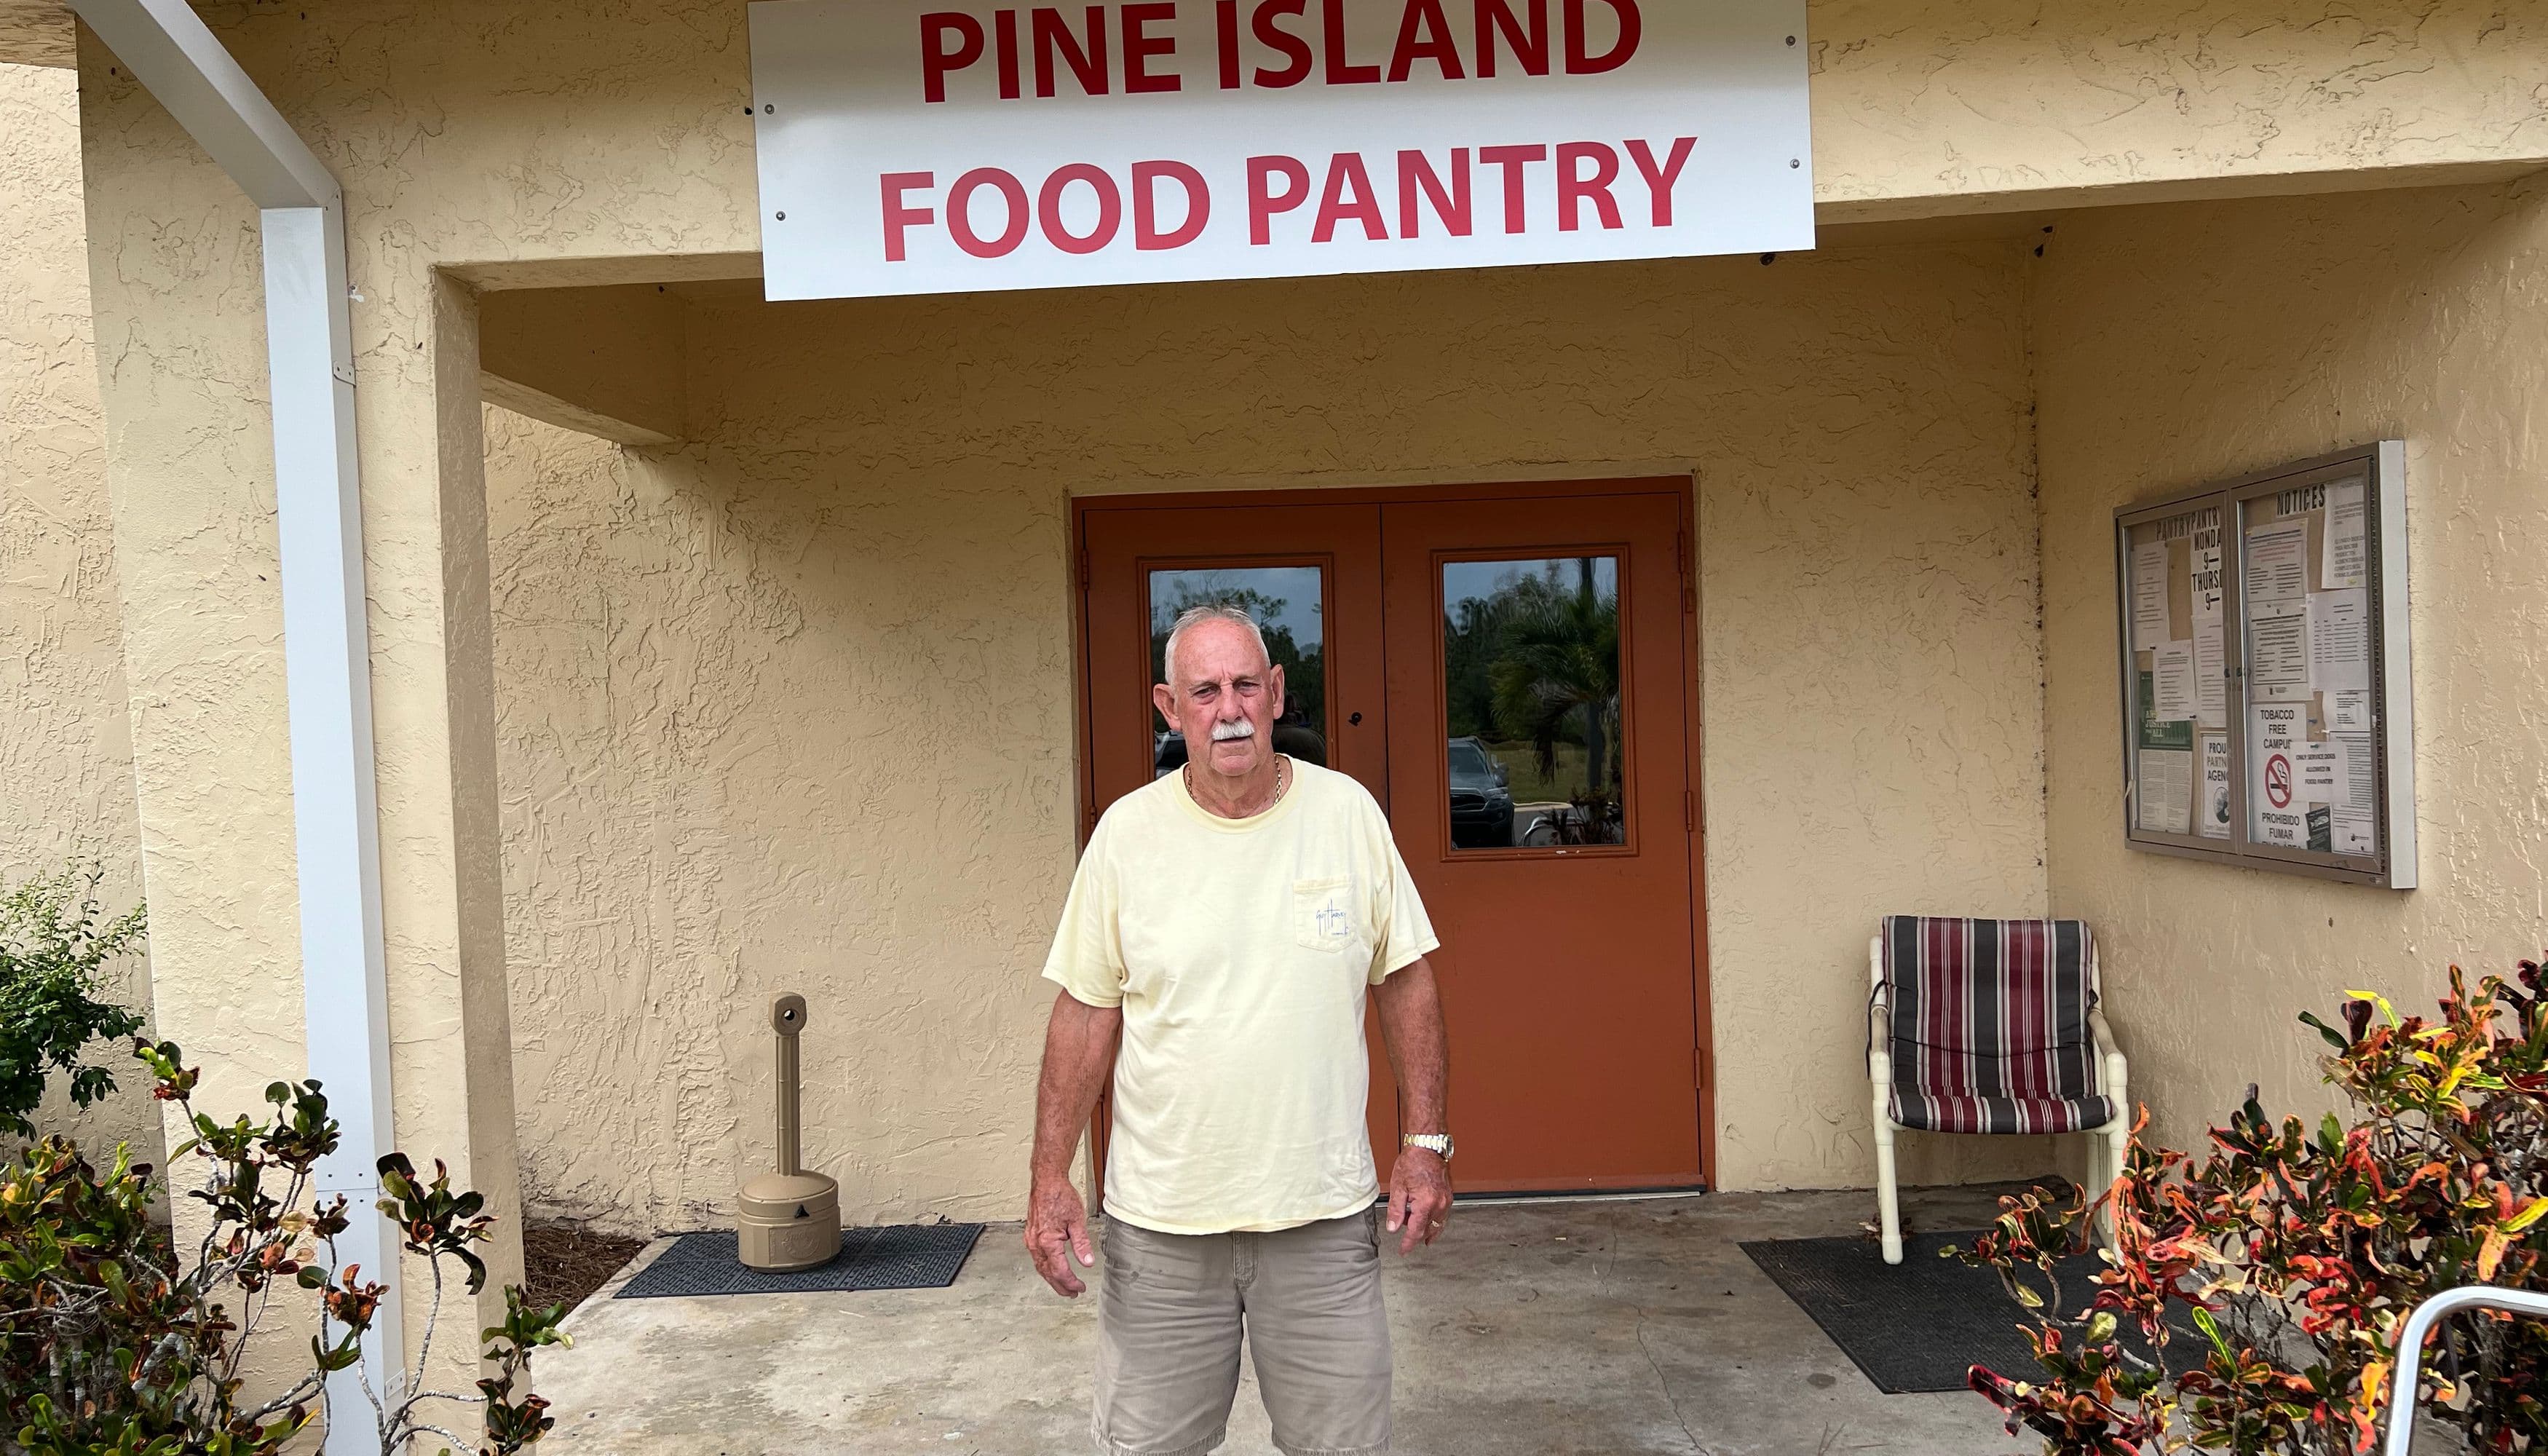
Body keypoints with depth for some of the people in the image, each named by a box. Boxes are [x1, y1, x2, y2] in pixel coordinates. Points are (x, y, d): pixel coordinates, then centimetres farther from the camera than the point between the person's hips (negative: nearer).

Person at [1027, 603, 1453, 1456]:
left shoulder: (1348, 811, -2)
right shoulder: (1127, 832, -3)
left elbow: (1404, 979, 5)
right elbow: (1086, 1010, 1)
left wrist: (1425, 1142, 1)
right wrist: (1051, 1177, -2)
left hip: (1324, 1213, 0)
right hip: (1159, 1222, 0)